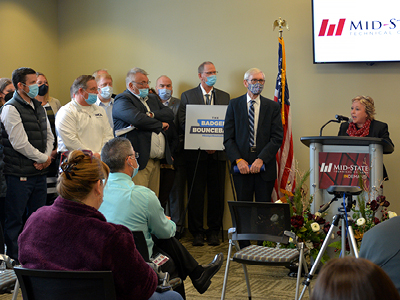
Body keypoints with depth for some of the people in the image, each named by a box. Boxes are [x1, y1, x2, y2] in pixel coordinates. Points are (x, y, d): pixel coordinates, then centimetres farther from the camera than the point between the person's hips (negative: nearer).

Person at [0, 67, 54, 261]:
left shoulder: (39, 107, 14)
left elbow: (49, 136, 17)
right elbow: (20, 143, -16)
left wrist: (46, 158, -1)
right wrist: (43, 158, -7)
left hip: (40, 172, 8)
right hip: (19, 174, -8)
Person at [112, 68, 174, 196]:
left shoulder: (152, 98, 24)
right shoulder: (122, 100, -3)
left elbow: (169, 114, 9)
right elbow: (137, 119, -21)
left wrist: (151, 115, -9)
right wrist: (160, 124, -5)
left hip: (156, 161, 8)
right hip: (139, 160, -8)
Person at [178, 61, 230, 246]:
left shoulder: (224, 97, 13)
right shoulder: (187, 96, 6)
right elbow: (183, 124, -2)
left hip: (217, 153, 2)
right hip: (196, 153, -2)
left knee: (217, 194, 3)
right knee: (196, 193, 1)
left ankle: (214, 231, 13)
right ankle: (197, 232, 9)